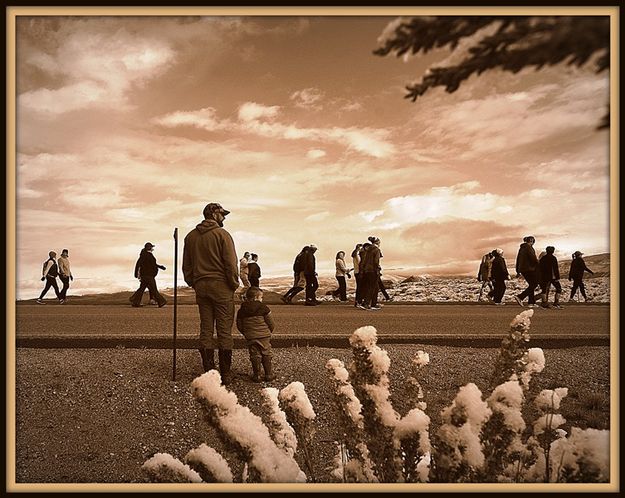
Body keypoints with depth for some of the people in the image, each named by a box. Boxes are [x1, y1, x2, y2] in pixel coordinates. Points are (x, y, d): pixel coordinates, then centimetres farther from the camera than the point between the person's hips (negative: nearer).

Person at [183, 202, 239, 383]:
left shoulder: (191, 236, 12)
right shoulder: (222, 234, -7)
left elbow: (186, 266, 15)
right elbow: (231, 263, -11)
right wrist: (234, 284, 0)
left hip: (201, 287, 6)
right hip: (221, 287, -5)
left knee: (205, 330, 9)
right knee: (224, 330, -1)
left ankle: (208, 372, 12)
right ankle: (225, 374, 2)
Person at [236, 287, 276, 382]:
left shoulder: (241, 311, 4)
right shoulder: (264, 308, -5)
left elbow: (239, 326, 7)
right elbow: (270, 323, -2)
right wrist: (269, 331, 16)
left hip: (250, 337, 2)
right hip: (264, 335, -2)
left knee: (255, 356, 8)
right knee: (266, 355, 8)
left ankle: (256, 375, 8)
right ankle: (268, 374, 12)